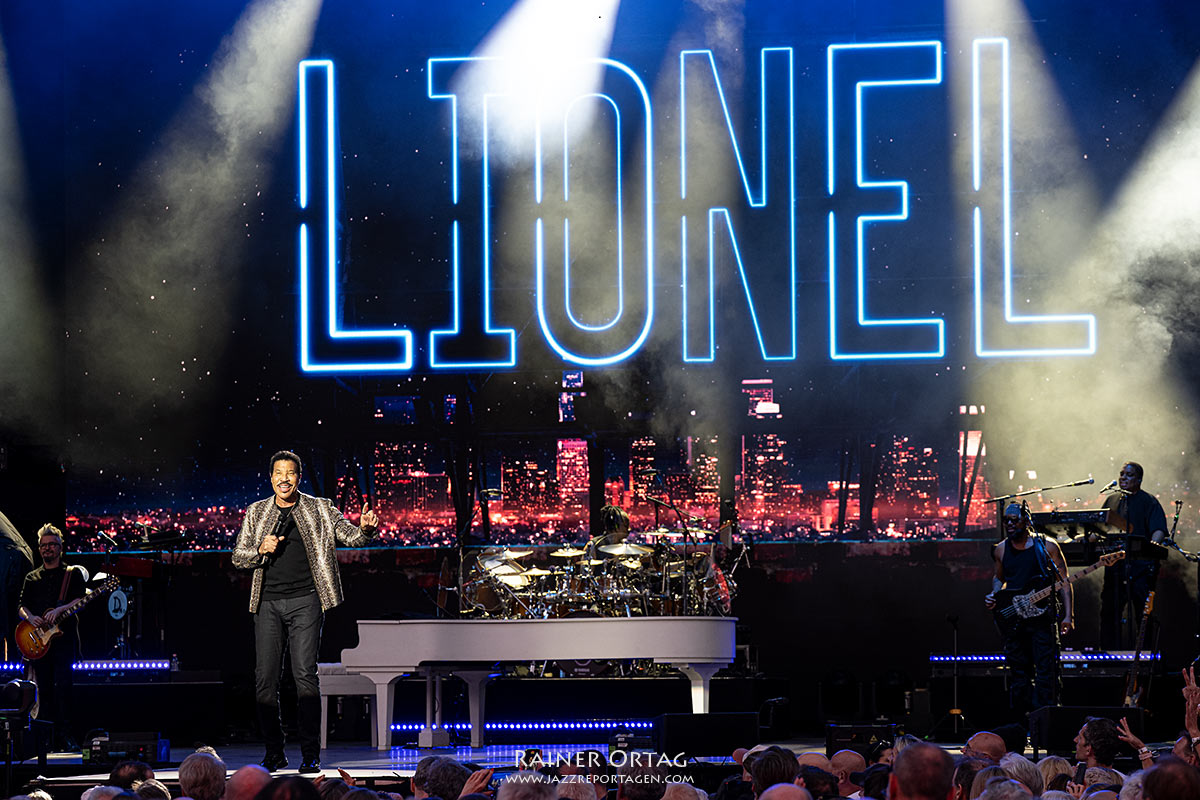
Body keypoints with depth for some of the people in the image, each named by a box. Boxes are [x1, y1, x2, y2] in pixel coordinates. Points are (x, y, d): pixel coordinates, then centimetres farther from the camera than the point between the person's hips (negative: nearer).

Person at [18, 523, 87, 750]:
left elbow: (81, 600, -3)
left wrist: (58, 610, -18)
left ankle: (64, 733, -12)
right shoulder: (32, 578, 19)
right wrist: (30, 617, -9)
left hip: (64, 638, -3)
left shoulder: (73, 574, 9)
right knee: (44, 687, 1)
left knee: (63, 684, -14)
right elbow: (21, 606, 13)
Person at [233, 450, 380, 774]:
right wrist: (261, 550, -7)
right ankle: (274, 751, 11)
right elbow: (238, 557, 13)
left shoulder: (319, 510, 8)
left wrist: (366, 529, -21)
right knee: (265, 678, 0)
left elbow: (351, 535, 1)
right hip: (268, 602, 2)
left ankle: (310, 754, -6)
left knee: (305, 674, -10)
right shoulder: (256, 512, 13)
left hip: (305, 601, -2)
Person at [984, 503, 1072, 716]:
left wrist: (1068, 615, -6)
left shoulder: (1047, 547, -1)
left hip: (1042, 616, -3)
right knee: (1019, 673, 6)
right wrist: (994, 596, 6)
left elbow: (1064, 582, 1)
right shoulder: (1001, 550, 10)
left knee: (1046, 670, -9)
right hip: (1013, 621, 3)